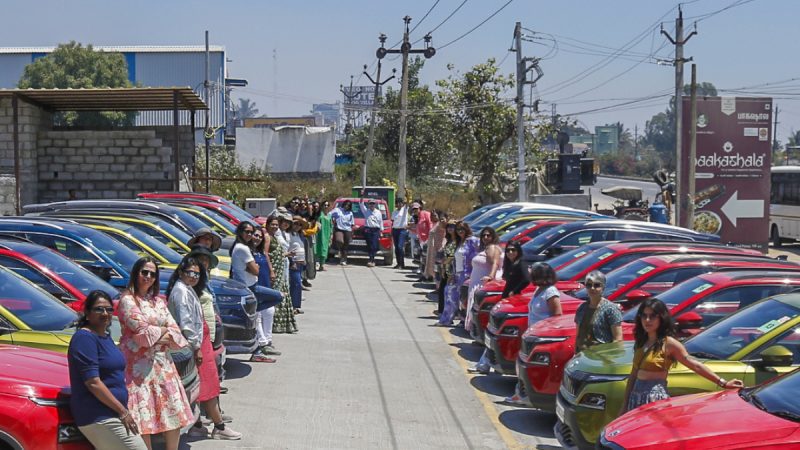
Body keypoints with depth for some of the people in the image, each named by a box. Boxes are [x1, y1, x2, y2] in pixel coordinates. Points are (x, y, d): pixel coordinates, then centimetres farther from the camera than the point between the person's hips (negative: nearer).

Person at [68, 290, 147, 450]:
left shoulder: (105, 336, 15)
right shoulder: (85, 338, -14)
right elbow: (93, 383, -20)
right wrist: (123, 411, -18)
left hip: (107, 414, 9)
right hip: (99, 417, -9)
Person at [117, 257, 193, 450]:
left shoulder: (159, 301, 15)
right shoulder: (127, 300, -3)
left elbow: (175, 332, 8)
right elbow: (141, 330, -14)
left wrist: (160, 338, -10)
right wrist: (164, 331, 0)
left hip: (162, 363, 6)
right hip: (139, 365, -6)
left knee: (175, 413, 5)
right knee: (144, 417, -6)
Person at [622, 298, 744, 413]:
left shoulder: (668, 343, -7)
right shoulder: (640, 343, 12)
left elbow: (695, 365, -10)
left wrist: (722, 383, -15)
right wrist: (625, 405, 17)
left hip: (656, 397, -6)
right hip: (636, 397, 6)